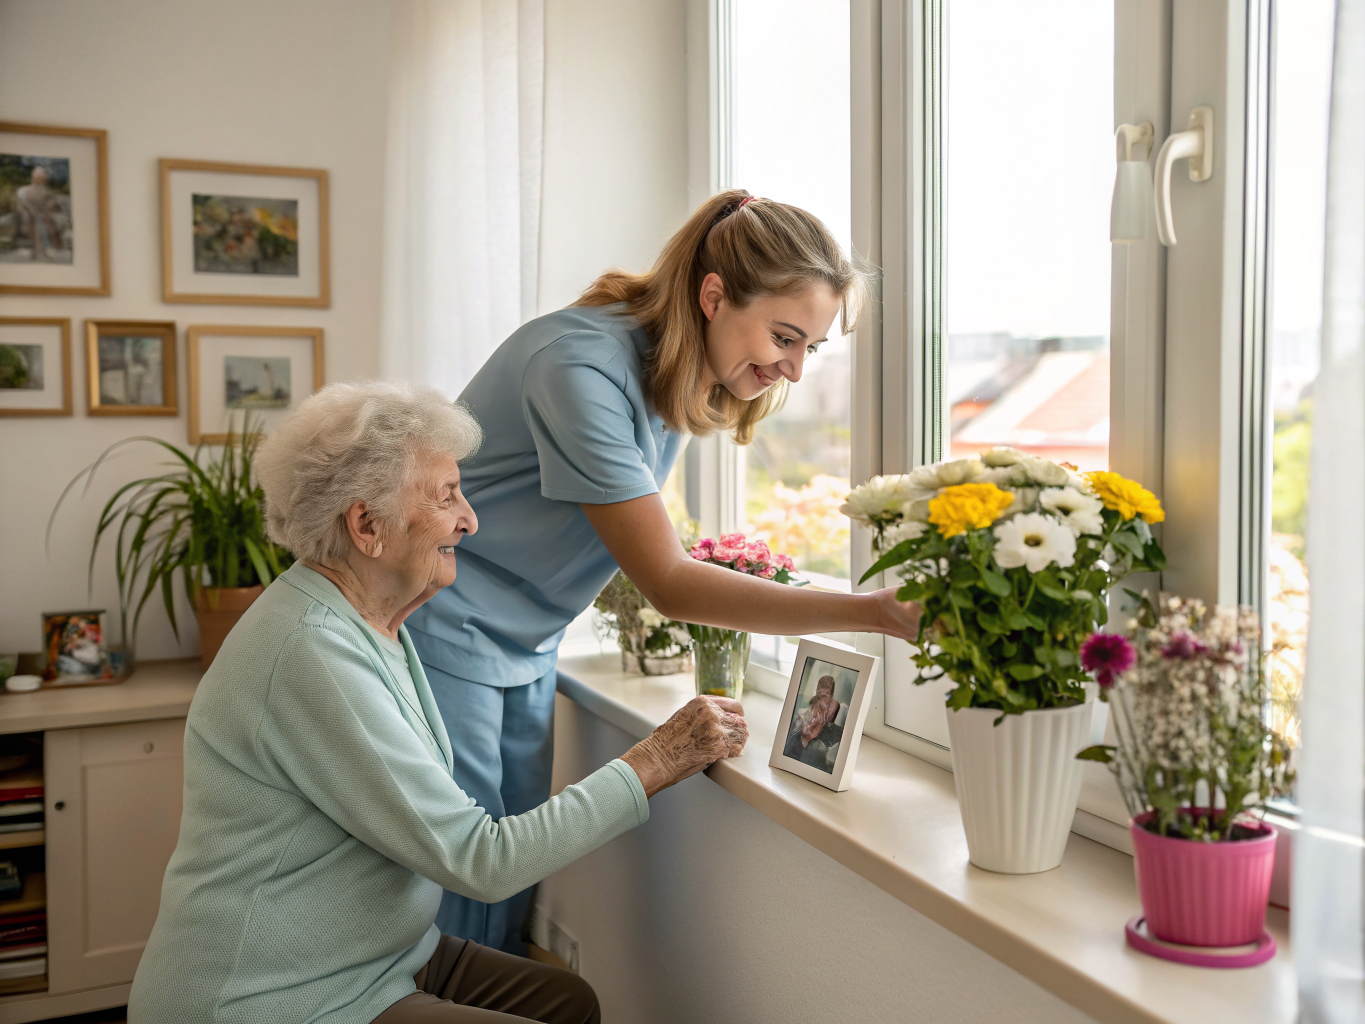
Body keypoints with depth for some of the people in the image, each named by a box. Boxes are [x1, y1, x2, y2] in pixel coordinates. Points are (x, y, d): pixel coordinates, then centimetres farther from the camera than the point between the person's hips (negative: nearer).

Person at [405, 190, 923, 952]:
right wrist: (875, 613, -29)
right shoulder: (584, 366, -27)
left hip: (526, 648, 8)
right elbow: (669, 582, -27)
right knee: (464, 890, -3)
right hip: (444, 634, -8)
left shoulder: (680, 375, 0)